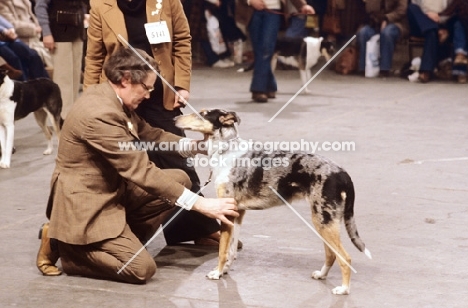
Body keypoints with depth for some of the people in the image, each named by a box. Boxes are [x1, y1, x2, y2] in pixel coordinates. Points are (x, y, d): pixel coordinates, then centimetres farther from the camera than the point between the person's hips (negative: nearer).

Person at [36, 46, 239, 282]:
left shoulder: (113, 98, 1)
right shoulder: (99, 114, -28)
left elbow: (149, 135, 12)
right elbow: (141, 172, -28)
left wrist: (199, 146, -2)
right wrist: (201, 204, -27)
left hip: (113, 188, 10)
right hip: (85, 205, -10)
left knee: (179, 179, 8)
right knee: (141, 269, -15)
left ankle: (126, 239, 8)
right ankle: (62, 245, 1)